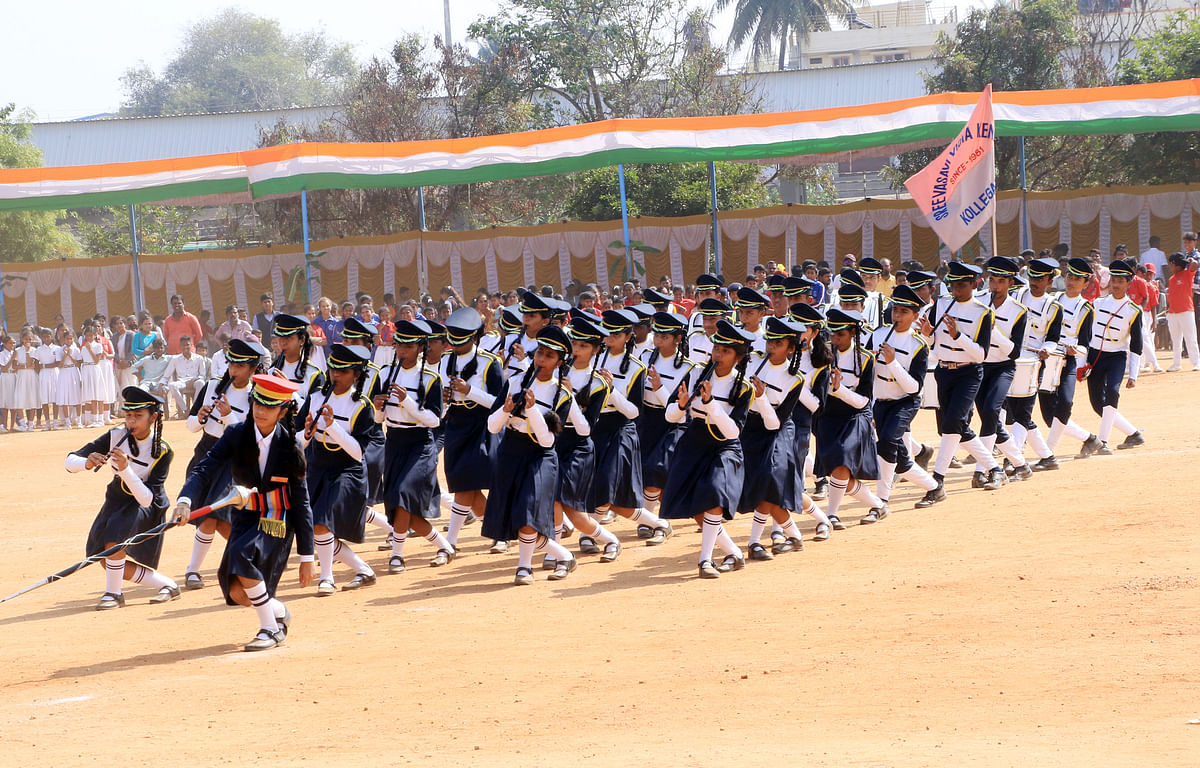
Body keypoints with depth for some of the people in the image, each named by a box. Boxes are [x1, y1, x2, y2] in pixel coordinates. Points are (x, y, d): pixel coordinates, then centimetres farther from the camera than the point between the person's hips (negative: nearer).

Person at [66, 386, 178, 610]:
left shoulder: (162, 452, -23)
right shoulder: (116, 437, -16)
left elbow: (146, 498, -31)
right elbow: (70, 462, -18)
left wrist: (125, 468, -43)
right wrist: (87, 462, -41)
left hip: (147, 507, -5)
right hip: (117, 500, 5)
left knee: (116, 532, -32)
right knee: (111, 564, 1)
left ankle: (113, 592, -14)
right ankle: (167, 585, 18)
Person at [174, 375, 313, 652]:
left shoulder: (290, 447, -10)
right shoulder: (236, 435, -6)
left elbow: (301, 504, -6)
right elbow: (205, 469, -15)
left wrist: (306, 557, -7)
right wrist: (185, 500, -36)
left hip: (278, 522, -4)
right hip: (246, 518, 4)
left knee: (242, 555, -30)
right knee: (237, 592, -10)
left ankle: (271, 629, -13)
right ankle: (280, 612, 24)